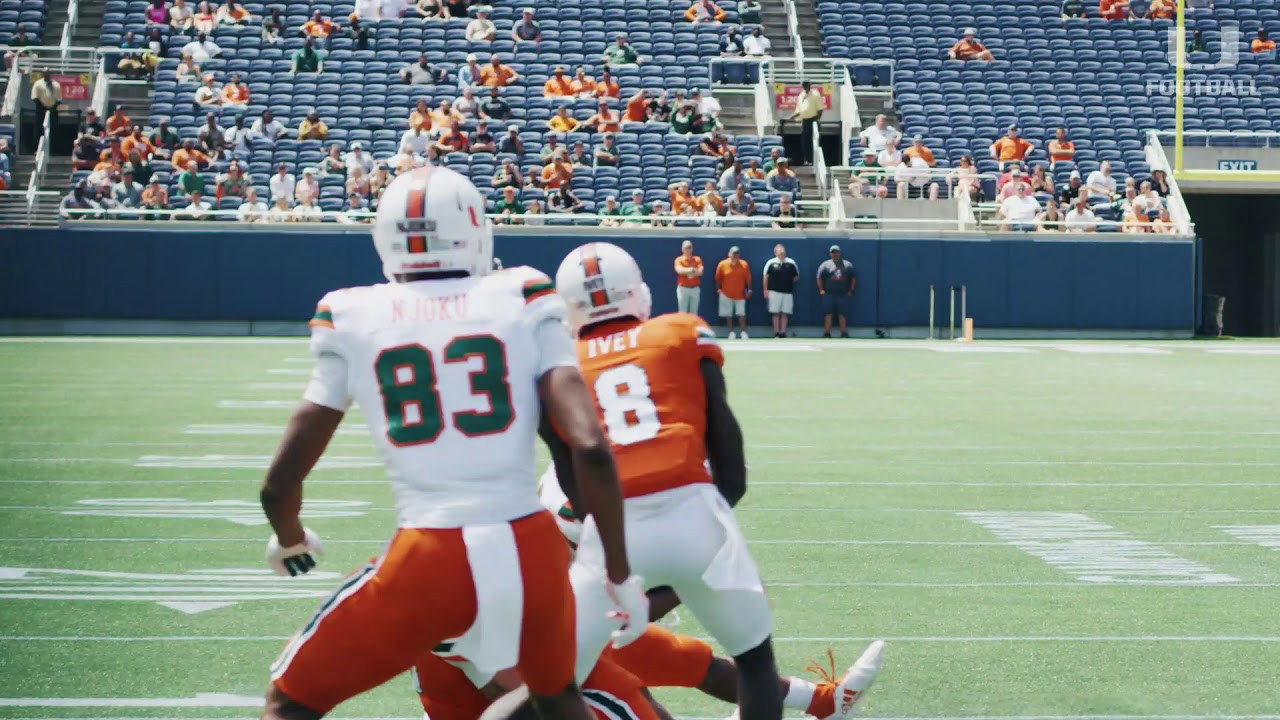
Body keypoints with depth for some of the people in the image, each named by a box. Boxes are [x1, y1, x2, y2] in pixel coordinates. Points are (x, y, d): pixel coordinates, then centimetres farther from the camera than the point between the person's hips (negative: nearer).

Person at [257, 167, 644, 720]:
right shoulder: (522, 303, 4)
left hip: (429, 560, -1)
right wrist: (619, 574, 5)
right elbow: (590, 450, -5)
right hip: (529, 549, 2)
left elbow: (280, 482, 9)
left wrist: (289, 540, 31)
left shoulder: (354, 321, 5)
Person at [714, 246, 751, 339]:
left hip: (740, 294, 0)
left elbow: (748, 279, -1)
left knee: (742, 314, 0)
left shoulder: (744, 265, -6)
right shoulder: (722, 264, -7)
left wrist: (749, 290, -5)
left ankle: (744, 332, 5)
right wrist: (718, 289, -3)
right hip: (726, 294, 0)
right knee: (728, 314, 5)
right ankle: (731, 332, 12)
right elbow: (718, 278, 1)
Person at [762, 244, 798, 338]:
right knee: (775, 313, 0)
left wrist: (789, 283, 5)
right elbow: (765, 277, 0)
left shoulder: (791, 263, 3)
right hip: (774, 291, -2)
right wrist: (765, 290, -4)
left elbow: (796, 276, 14)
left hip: (787, 292, 2)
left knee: (785, 313, 3)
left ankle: (783, 332, 8)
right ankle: (776, 333, 6)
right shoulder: (771, 263, -2)